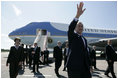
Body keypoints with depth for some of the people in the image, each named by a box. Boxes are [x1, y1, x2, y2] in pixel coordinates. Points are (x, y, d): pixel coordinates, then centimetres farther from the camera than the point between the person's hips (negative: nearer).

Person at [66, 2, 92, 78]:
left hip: (85, 67, 6)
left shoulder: (84, 39, 20)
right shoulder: (72, 36, 0)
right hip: (74, 66, -6)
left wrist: (90, 65, 18)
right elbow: (70, 28, -22)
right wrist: (78, 15, -33)